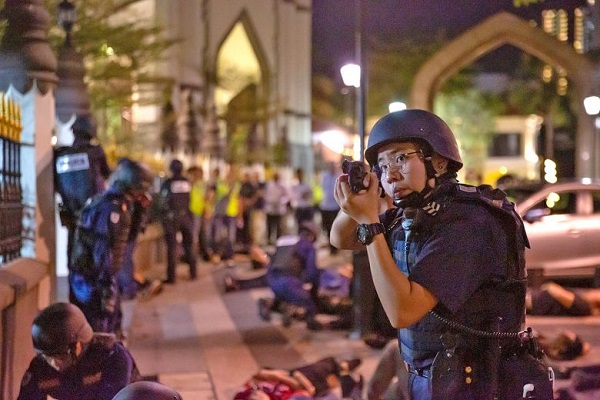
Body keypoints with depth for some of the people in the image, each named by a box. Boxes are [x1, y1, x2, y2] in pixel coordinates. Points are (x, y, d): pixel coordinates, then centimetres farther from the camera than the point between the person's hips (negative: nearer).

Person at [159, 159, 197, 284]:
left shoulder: (167, 183, -9)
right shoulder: (188, 183, 0)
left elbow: (163, 201, -6)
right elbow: (192, 200, 2)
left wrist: (164, 212, 9)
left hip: (171, 217, -3)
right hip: (187, 216, 3)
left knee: (172, 247, 0)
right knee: (189, 245, 15)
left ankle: (171, 276, -2)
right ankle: (193, 272, 20)